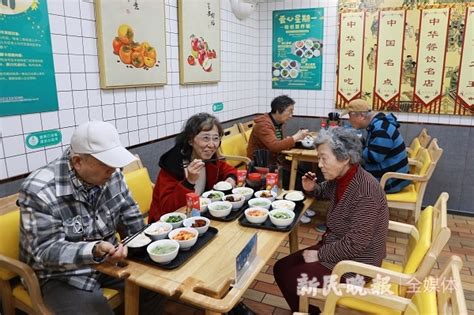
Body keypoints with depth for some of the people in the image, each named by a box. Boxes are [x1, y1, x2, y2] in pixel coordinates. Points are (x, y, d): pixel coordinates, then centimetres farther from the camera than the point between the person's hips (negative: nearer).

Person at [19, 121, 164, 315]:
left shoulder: (110, 174, -7)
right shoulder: (39, 191, -25)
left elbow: (130, 215, 3)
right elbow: (46, 250, -25)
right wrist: (94, 251, -41)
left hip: (108, 261, 5)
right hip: (61, 275, -5)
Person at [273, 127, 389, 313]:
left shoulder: (365, 190, -28)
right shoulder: (339, 178, -3)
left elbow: (356, 243, -27)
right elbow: (324, 192, 21)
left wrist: (319, 254, -17)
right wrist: (311, 189, -1)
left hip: (356, 263, -8)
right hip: (336, 247, 8)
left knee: (288, 277, -9)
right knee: (281, 267, 5)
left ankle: (309, 311, 20)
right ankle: (307, 310, 26)